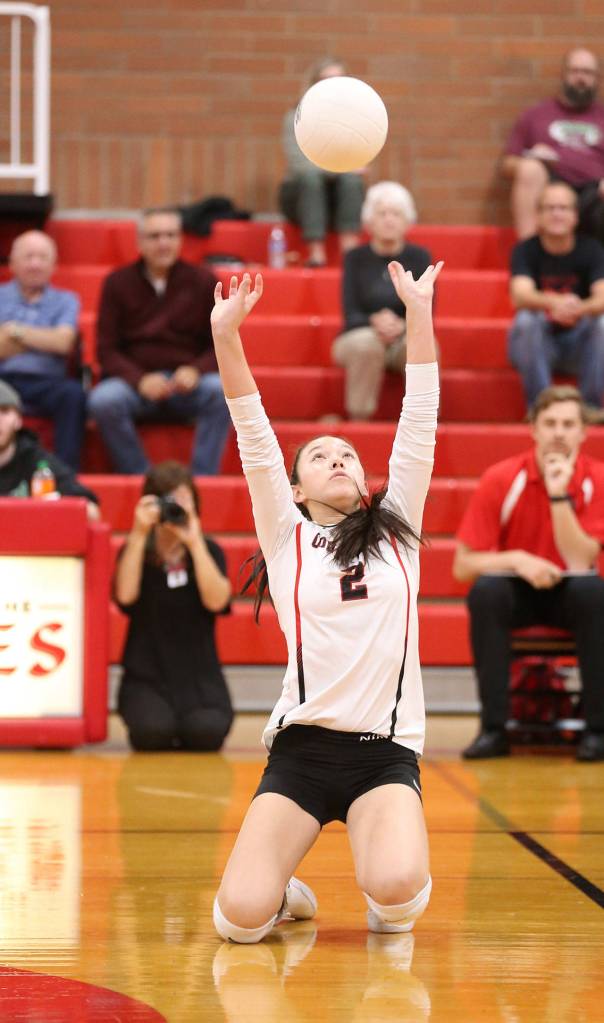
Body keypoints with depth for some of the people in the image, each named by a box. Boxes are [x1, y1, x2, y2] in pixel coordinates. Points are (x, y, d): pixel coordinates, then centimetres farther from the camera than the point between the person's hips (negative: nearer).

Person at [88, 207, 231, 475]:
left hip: (188, 384, 1)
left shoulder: (203, 281, 7)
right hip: (133, 380, 0)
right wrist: (140, 380, -18)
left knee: (222, 390, -32)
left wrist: (196, 371, -16)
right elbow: (107, 350, 2)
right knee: (103, 399, -33)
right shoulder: (118, 283, 6)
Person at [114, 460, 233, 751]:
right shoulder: (136, 550, 3)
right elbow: (125, 595, -18)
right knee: (153, 731, -31)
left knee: (206, 733, -29)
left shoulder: (208, 550, 4)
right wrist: (139, 534, -22)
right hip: (147, 678, -1)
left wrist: (195, 542, -19)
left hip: (199, 677, 1)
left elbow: (216, 601, -15)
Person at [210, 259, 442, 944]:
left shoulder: (397, 533, 14)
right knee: (241, 916, -18)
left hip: (386, 752, 1)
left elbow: (419, 424, 9)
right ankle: (283, 894, 19)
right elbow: (254, 439, 1)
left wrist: (419, 314, 4)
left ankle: (388, 904, 10)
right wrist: (226, 334, -10)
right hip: (301, 746, 0)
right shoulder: (286, 537, 11)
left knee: (396, 890, -28)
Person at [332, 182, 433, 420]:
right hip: (360, 337, -1)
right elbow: (351, 315, -10)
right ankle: (359, 421, -26)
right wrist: (375, 321, -33)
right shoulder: (355, 258, -2)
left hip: (405, 340, 1)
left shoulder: (419, 257, 0)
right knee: (366, 342, -36)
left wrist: (401, 326, -31)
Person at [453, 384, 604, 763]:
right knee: (486, 589, -33)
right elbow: (463, 566, -12)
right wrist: (516, 559, -29)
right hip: (517, 593, 0)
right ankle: (493, 728, -27)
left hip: (567, 595, 0)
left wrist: (559, 495, -28)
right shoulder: (502, 479, -12)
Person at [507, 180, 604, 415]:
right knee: (526, 319, -31)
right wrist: (554, 303, -50)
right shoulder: (525, 250, -10)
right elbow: (520, 296, -28)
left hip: (579, 343, 1)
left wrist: (580, 308, -47)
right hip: (537, 343, -1)